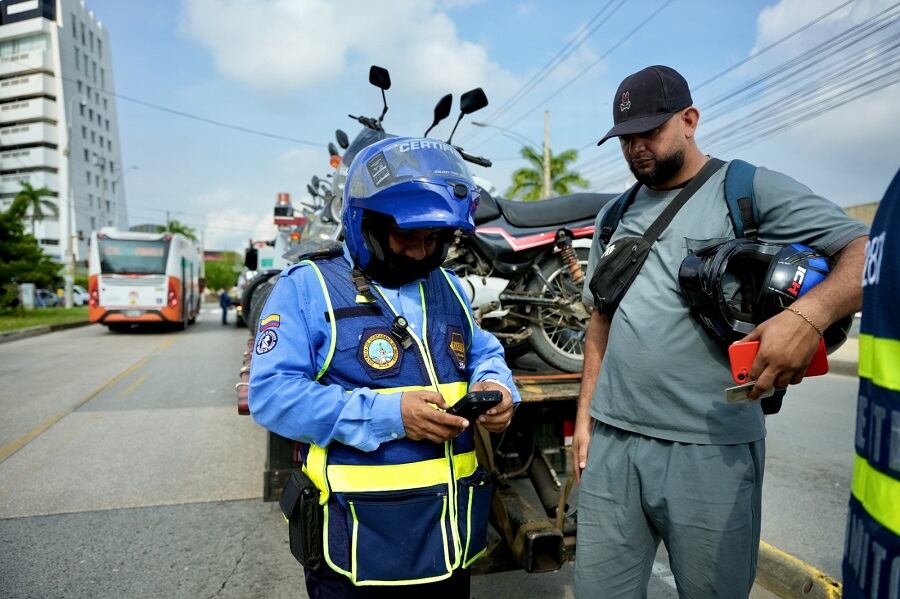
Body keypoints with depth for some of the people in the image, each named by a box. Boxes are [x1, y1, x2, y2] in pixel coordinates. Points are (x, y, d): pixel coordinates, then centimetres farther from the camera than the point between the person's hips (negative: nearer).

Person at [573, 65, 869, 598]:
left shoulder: (753, 190, -2)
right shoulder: (615, 215, 14)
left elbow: (866, 251, -8)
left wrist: (810, 314, -28)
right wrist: (585, 414, 13)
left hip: (711, 450, -4)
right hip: (611, 439, 5)